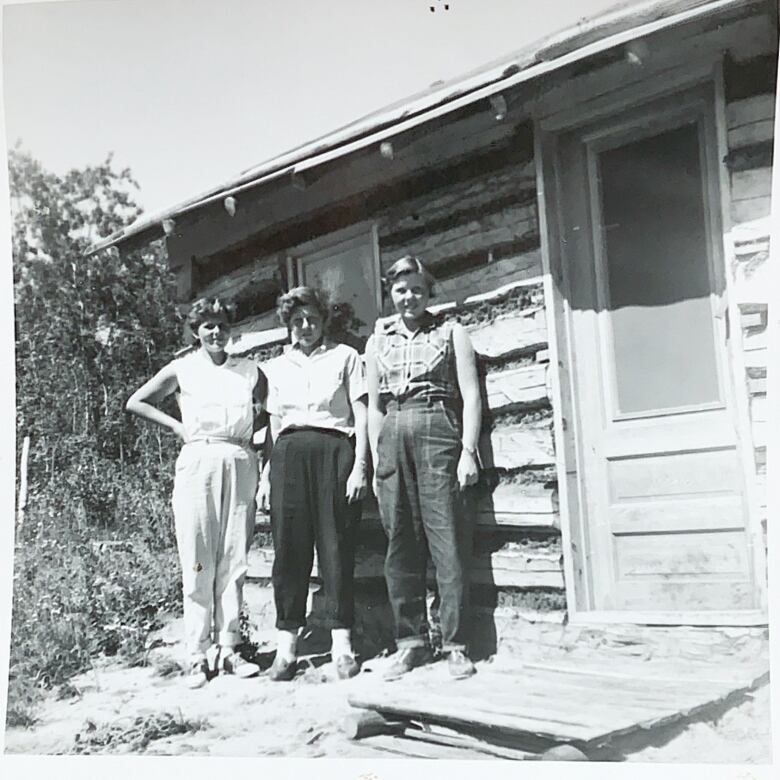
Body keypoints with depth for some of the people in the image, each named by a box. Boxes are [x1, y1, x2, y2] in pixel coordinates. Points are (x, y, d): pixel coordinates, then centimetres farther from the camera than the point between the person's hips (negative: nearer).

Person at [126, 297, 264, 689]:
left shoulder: (249, 370, 12)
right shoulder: (182, 369, 8)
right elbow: (136, 402, 13)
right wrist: (176, 425, 4)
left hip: (240, 464, 2)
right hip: (198, 463, -1)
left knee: (234, 559, 1)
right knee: (197, 561, -3)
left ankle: (228, 648, 9)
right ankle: (197, 654, 3)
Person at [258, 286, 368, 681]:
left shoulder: (345, 357, 10)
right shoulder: (276, 367, 19)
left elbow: (360, 414, 4)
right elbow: (274, 425, 18)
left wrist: (359, 466, -6)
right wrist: (265, 474, 10)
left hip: (334, 450, -2)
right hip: (288, 455, 3)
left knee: (336, 546, -4)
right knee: (289, 547, -2)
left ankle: (342, 644, 2)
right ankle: (286, 647, 4)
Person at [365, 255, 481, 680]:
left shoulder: (451, 333, 10)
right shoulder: (377, 342, 18)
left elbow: (471, 395, 4)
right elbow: (374, 407, 17)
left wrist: (468, 451, -7)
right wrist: (376, 463, 11)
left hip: (438, 434, -3)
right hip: (392, 439, 3)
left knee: (447, 542, -6)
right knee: (400, 545, 3)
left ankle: (456, 645, 0)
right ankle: (411, 641, 12)